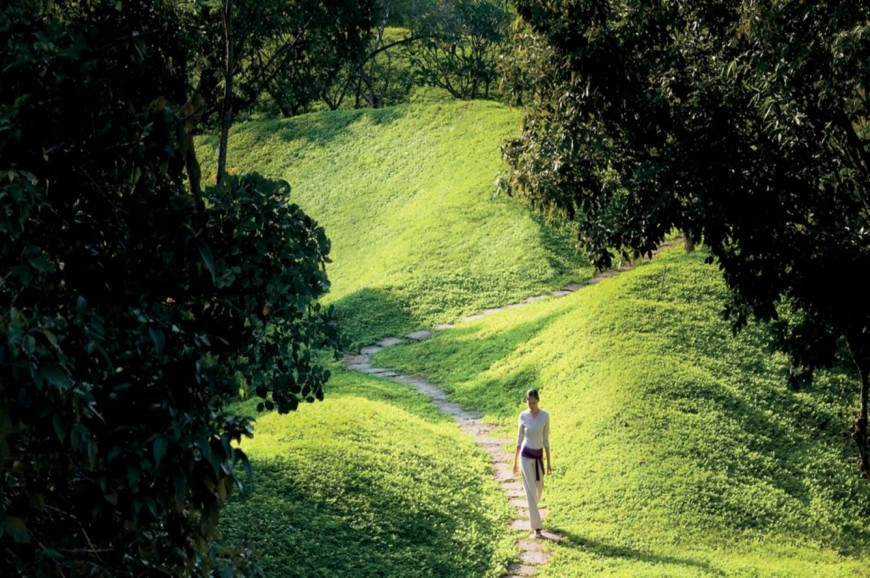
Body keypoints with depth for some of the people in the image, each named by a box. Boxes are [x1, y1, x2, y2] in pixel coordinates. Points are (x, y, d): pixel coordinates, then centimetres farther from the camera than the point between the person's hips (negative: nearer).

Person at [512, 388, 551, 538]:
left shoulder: (545, 416, -3)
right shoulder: (523, 416, -6)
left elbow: (546, 439, 2)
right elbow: (519, 439, 2)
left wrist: (549, 462, 3)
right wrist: (515, 461, 5)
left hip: (539, 456, 3)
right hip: (526, 456, -3)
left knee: (539, 489, 16)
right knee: (531, 492, -5)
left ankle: (532, 512, 46)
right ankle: (536, 528, -5)